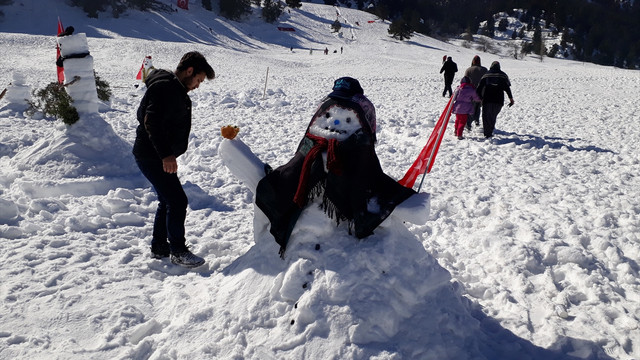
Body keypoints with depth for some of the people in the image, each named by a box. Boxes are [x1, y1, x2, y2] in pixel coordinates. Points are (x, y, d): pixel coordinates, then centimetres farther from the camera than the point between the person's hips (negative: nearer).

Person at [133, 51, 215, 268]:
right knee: (177, 201, -9)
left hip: (159, 157, 11)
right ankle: (177, 251, 1)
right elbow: (151, 122, -27)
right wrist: (166, 154, -31)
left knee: (167, 201, 16)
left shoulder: (176, 90, 15)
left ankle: (159, 246, 27)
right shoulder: (165, 87, -17)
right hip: (152, 157, -11)